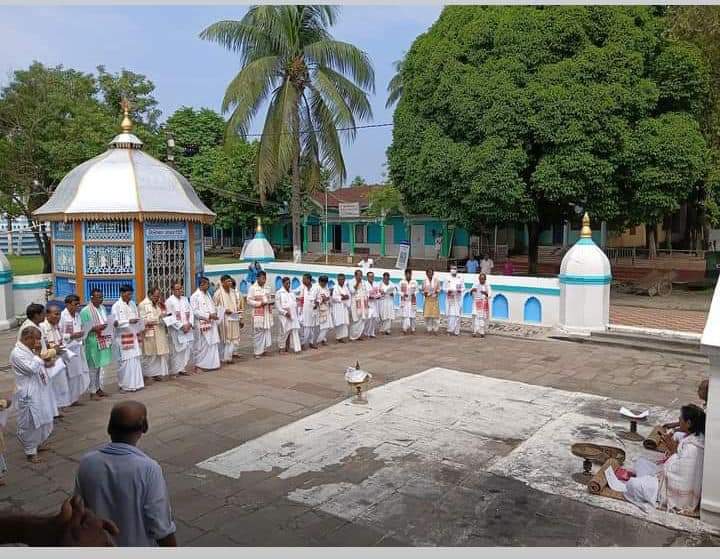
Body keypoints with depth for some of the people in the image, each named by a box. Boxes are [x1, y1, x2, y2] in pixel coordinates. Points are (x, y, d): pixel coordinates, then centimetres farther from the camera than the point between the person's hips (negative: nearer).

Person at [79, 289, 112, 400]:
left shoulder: (103, 309, 12)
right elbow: (83, 328, -11)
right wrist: (95, 328, -24)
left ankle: (99, 388, 21)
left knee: (102, 365, 12)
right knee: (93, 367, -2)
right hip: (92, 342, -7)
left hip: (103, 341, 7)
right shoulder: (85, 311, -10)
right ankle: (92, 392, 5)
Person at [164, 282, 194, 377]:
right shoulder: (169, 301, -7)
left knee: (188, 349, 6)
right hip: (176, 330, -6)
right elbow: (170, 317, -12)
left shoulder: (185, 299, 12)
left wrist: (189, 324, -5)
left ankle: (185, 368, 16)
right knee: (178, 350, -5)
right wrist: (181, 326, -14)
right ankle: (177, 369, 3)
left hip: (187, 329, 6)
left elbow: (190, 312, 11)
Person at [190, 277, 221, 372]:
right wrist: (209, 315, -19)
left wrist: (214, 313, 0)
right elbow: (195, 311, -17)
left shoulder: (207, 294, 14)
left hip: (211, 324, 8)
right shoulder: (195, 296, -11)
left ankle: (210, 364, 17)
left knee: (212, 344, 9)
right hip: (202, 324, -8)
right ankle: (198, 365, 10)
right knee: (202, 345, -1)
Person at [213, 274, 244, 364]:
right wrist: (224, 310, -20)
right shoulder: (218, 293, -10)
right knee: (224, 339, 3)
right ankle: (223, 357, 15)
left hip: (233, 319, 6)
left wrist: (240, 318, 11)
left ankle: (228, 356, 14)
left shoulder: (233, 292, 9)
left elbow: (238, 305, 14)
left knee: (233, 338, 4)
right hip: (223, 319, -5)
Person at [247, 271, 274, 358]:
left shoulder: (268, 288, 10)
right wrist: (260, 303, -18)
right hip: (258, 314, -5)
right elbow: (249, 301, -9)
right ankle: (258, 352, 4)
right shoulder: (253, 288, -7)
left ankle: (264, 349, 18)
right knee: (258, 333, -3)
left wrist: (271, 302, -3)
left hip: (267, 313, 6)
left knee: (267, 331, 7)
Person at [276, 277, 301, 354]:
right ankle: (282, 347, 15)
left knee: (295, 331, 0)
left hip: (293, 315, 5)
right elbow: (278, 305, -8)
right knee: (284, 332, -1)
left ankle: (296, 348, 2)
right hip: (284, 316, -5)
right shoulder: (279, 293, -4)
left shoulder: (291, 292, 14)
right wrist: (285, 312, -16)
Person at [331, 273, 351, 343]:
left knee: (345, 322, 2)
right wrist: (342, 298, -18)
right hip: (338, 307, -6)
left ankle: (344, 336, 8)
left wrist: (346, 296, -11)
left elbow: (349, 295, 10)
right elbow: (333, 297, -16)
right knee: (340, 322, -9)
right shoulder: (335, 287, -8)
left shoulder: (345, 287, 13)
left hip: (345, 306, 6)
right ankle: (339, 337, -2)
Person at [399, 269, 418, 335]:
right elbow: (400, 291, 4)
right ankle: (405, 329, -7)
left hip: (412, 301, 1)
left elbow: (416, 290, 6)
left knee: (412, 315, 1)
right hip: (404, 301, -1)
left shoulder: (414, 282, 4)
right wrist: (403, 294, -15)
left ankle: (412, 329, 11)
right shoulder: (402, 282, 4)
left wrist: (414, 294, -13)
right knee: (405, 315, -7)